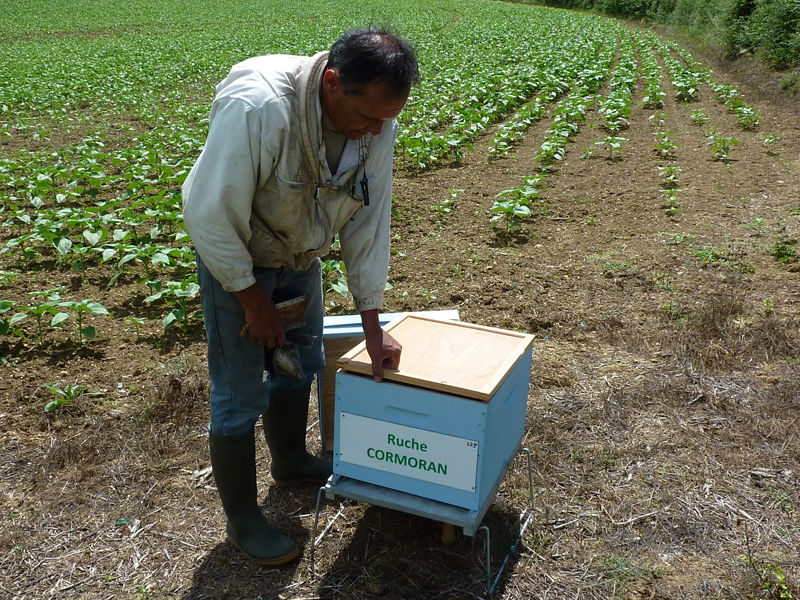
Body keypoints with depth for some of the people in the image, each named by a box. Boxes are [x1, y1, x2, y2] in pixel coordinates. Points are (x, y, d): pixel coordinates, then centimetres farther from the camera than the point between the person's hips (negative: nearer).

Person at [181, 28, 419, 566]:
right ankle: (242, 521, 22)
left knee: (299, 365, 21)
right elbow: (209, 214, -30)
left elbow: (369, 222, -9)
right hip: (235, 258, -6)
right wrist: (253, 299, -19)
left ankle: (292, 463, 47)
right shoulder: (257, 107, -37)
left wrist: (373, 328, -6)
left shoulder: (378, 125, -17)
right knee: (240, 395, 2)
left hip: (300, 255, 6)